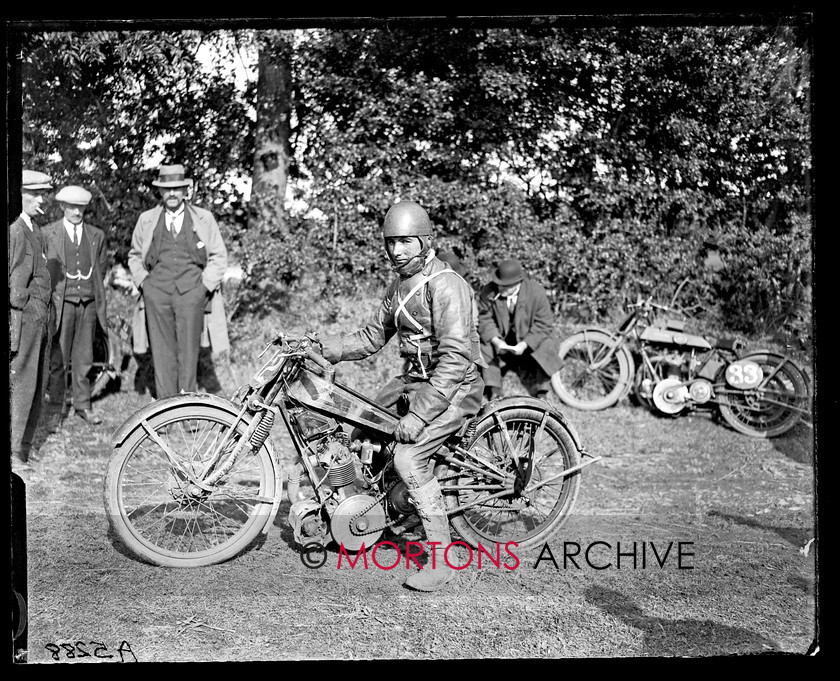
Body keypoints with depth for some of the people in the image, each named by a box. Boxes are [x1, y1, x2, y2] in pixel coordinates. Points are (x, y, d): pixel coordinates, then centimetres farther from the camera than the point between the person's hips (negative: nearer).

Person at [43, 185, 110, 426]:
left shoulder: (97, 235, 11)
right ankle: (55, 410, 4)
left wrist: (95, 292, 13)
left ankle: (83, 405, 19)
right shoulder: (48, 233, 2)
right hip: (61, 303, -3)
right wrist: (51, 294, 2)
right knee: (58, 359, -3)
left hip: (89, 303, 3)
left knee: (84, 357, 7)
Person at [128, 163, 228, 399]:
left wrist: (206, 285, 0)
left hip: (191, 293, -1)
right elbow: (134, 256, 22)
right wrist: (143, 282, 7)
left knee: (189, 351, -3)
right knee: (162, 352, -2)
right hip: (157, 293, 1)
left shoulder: (204, 218, 9)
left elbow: (219, 256, 12)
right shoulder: (146, 220, 13)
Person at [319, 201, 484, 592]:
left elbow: (455, 358, -28)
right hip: (414, 379, 9)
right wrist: (325, 347, -1)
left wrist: (419, 413, -31)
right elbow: (374, 336, 14)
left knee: (408, 457, -24)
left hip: (454, 387, -9)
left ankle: (442, 559, -14)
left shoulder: (445, 285, -21)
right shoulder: (400, 285, 9)